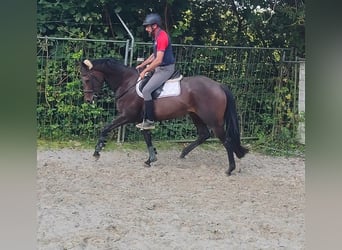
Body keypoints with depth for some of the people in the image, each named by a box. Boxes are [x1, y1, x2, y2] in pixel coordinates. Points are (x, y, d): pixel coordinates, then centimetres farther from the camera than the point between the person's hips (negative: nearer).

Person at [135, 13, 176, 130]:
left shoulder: (162, 37, -20)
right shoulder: (157, 36, 12)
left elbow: (158, 60, -24)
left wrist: (145, 71, -16)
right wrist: (142, 65, 18)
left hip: (165, 69, -11)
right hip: (160, 68, 11)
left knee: (146, 90, -18)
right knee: (144, 87, 16)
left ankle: (150, 121, -13)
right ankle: (145, 118, 19)